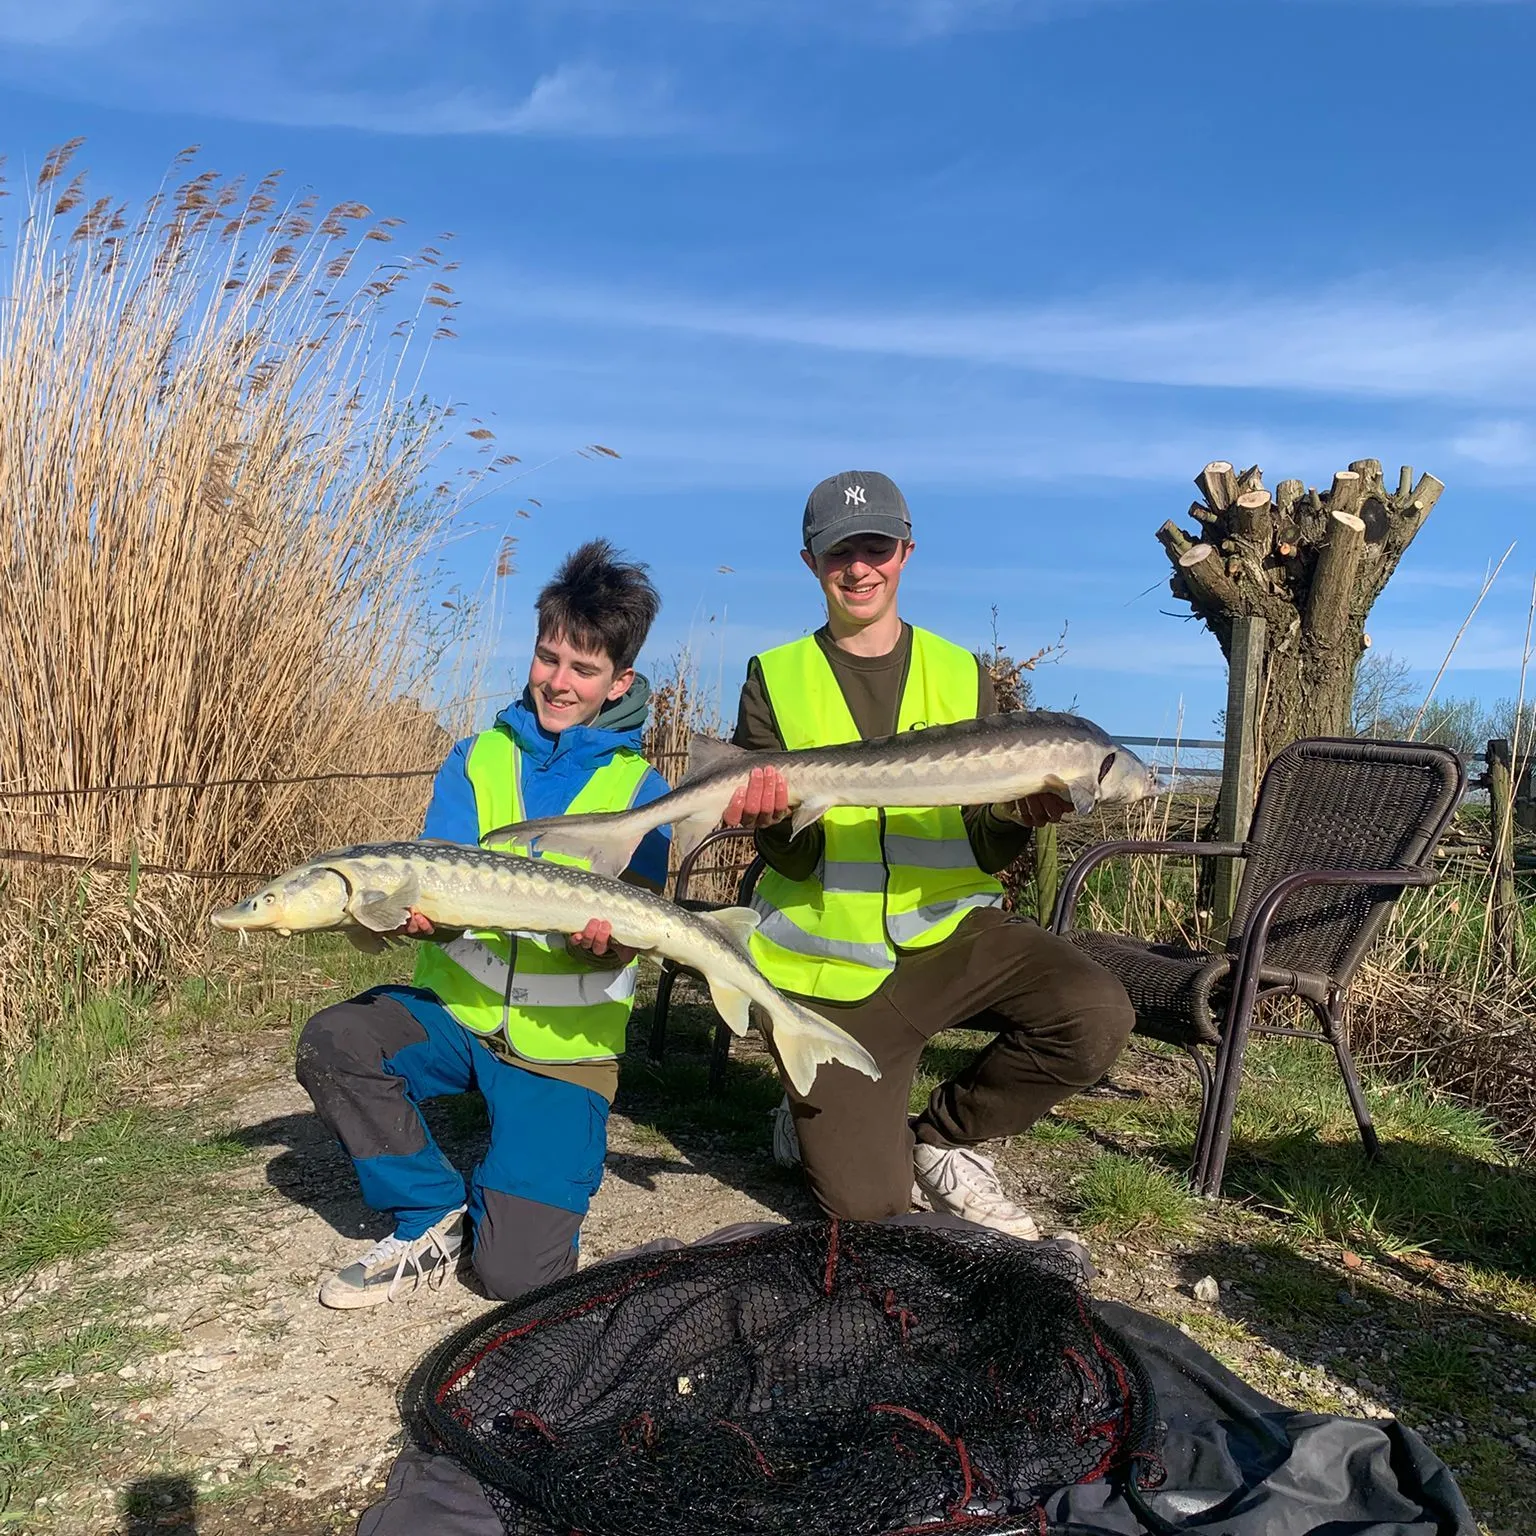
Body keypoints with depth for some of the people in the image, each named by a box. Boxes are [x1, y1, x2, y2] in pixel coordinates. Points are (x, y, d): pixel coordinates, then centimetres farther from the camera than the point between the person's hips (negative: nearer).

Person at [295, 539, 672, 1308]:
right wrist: (420, 912, -30)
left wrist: (602, 941, -36)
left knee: (515, 1273, -14)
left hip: (561, 1048, -3)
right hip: (455, 1007, 3)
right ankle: (432, 1217, -2)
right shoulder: (478, 758, 4)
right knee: (331, 1042, -27)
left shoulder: (639, 787, -4)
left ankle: (511, 1194, 23)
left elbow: (628, 936, -12)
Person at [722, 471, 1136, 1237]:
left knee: (1097, 1015, -25)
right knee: (863, 1201, -9)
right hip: (832, 964, -2)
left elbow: (989, 853, -1)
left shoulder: (961, 674, 5)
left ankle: (941, 1138, 2)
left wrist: (1015, 815, -24)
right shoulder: (776, 678, 0)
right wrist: (776, 819, -32)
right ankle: (814, 1123, 29)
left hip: (949, 930, 2)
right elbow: (795, 859, -9)